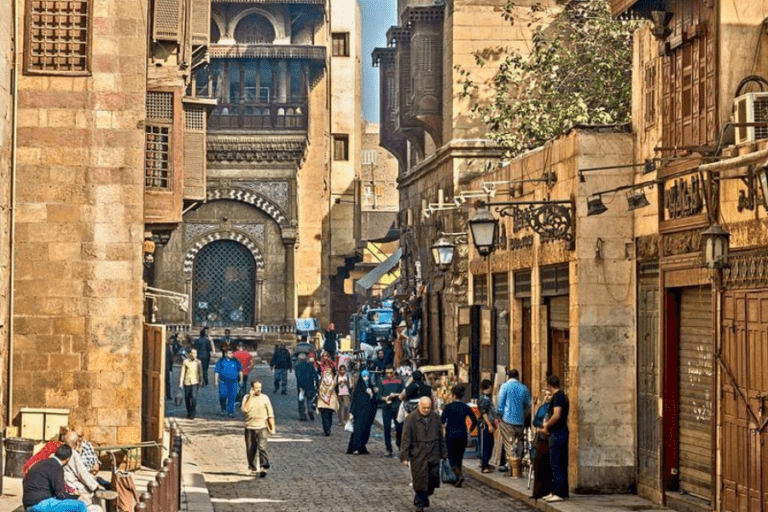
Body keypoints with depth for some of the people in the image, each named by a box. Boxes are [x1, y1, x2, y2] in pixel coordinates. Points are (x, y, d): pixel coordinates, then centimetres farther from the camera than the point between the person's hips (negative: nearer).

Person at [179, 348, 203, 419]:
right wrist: (181, 382, -4)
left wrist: (201, 380, 12)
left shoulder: (198, 362, 3)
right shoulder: (185, 361, -1)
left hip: (195, 382, -1)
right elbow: (182, 372, 0)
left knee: (194, 397, -14)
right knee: (187, 398, 6)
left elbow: (200, 372, 11)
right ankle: (188, 412, 25)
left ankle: (192, 414, -8)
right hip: (187, 382, 1)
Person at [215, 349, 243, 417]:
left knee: (232, 397, -3)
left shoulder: (235, 361, 8)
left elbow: (240, 371, 16)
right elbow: (216, 372, 5)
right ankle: (223, 409, 22)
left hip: (233, 382, 1)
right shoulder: (220, 362, 4)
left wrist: (241, 380, 13)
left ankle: (231, 412, 4)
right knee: (223, 396, -4)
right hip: (223, 382, -1)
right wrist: (216, 381, -1)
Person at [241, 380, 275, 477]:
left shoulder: (265, 398, 6)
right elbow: (244, 409, -14)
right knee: (250, 449, 7)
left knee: (262, 447, -17)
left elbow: (270, 414, 9)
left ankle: (263, 467, -19)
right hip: (250, 427, 1)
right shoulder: (247, 398, 4)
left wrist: (272, 427, 6)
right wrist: (250, 397, -13)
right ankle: (252, 467, 25)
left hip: (262, 427, -1)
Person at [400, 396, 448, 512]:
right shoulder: (411, 418, -6)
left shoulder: (435, 417, 6)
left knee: (433, 478, 3)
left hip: (433, 454, 4)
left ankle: (425, 496, 27)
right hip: (418, 455, -3)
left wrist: (443, 453, 16)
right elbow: (406, 438, -6)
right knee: (420, 480, -3)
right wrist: (405, 456, -8)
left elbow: (441, 436, 15)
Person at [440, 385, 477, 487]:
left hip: (451, 435, -4)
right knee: (459, 457, 13)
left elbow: (442, 420, -13)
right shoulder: (466, 408, 2)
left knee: (451, 457, 2)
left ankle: (459, 474, -22)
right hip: (462, 436, 4)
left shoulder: (448, 407, -9)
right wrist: (469, 431, 15)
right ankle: (457, 481, 15)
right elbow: (474, 421, 3)